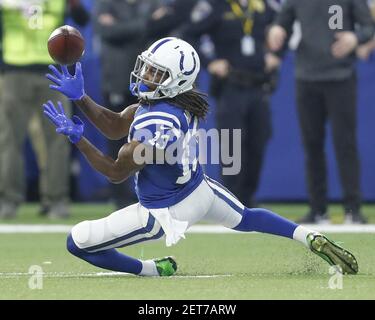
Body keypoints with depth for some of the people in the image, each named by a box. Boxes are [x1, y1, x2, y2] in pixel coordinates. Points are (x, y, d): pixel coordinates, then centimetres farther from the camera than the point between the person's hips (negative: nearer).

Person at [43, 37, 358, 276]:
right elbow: (115, 126, 1)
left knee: (77, 242, -2)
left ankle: (155, 270, 11)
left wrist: (77, 138, -26)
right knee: (245, 218, 35)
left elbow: (117, 173, -24)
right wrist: (80, 97, -9)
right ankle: (312, 239, 15)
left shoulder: (157, 125, -34)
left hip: (166, 213, -8)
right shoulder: (168, 99, -8)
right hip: (200, 190, 9)